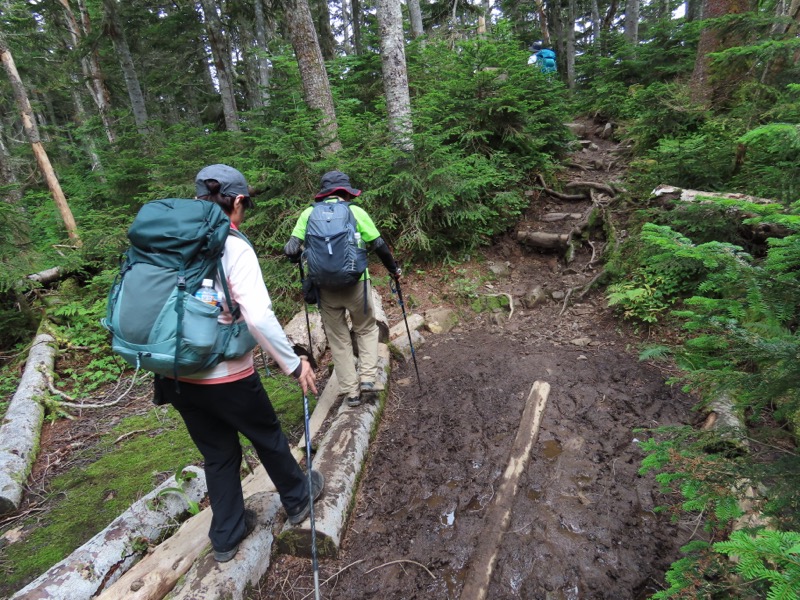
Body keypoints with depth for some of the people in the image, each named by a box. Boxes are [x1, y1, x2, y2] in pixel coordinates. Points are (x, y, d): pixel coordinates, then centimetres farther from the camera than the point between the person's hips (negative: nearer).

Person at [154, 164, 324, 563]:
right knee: (267, 437, 20)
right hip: (226, 375, -5)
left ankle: (226, 536, 39)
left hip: (177, 375, 5)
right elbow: (259, 318, -26)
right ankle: (298, 499, 44)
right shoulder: (234, 247, -16)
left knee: (218, 455, 22)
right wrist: (294, 364, -15)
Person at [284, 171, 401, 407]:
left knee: (338, 339, 15)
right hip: (355, 283, -1)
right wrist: (394, 269, 16)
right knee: (367, 329, 22)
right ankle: (368, 378, 12)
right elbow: (379, 245, 1)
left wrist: (299, 257, 19)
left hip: (325, 287, 2)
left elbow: (291, 250, -4)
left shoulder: (308, 213, 3)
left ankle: (350, 392, 18)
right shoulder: (356, 212, -1)